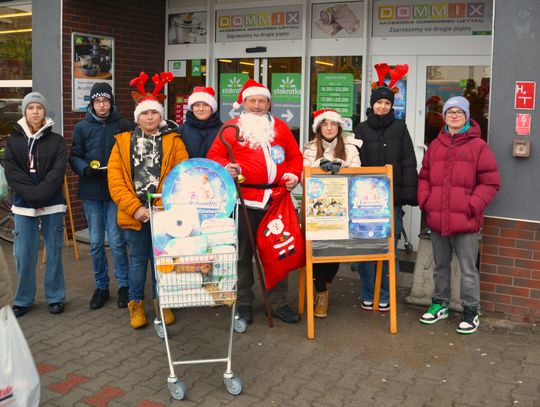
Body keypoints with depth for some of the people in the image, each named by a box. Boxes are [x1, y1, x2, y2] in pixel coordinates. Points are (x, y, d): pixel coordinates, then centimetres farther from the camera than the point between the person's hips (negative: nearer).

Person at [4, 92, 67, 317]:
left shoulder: (56, 140, 3)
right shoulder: (14, 141, 7)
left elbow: (57, 173, -7)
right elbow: (11, 173, -3)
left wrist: (40, 195, -17)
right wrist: (31, 195, -15)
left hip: (52, 205, -1)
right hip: (23, 206, 1)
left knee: (54, 252, 4)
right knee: (24, 254, 2)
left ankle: (55, 297, 16)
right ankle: (23, 299, 17)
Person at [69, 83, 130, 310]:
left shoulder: (122, 126, 1)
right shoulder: (82, 127, 4)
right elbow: (74, 157, 5)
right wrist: (85, 169, -15)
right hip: (91, 192, 2)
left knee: (117, 241, -3)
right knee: (96, 242, 8)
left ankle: (123, 285, 13)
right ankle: (101, 286, 22)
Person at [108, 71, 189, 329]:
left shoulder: (173, 141, 4)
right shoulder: (123, 142, 5)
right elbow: (115, 180, -3)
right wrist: (135, 208, -13)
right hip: (134, 214, 0)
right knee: (138, 259, 10)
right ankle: (136, 304, 26)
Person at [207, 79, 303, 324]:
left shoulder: (280, 127, 14)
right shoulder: (231, 127, 5)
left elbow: (295, 156, 17)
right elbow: (214, 155, 2)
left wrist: (293, 175, 0)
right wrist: (226, 167, -17)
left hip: (276, 198, 3)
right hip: (244, 199, -2)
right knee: (243, 252, 6)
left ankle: (279, 303, 20)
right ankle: (243, 303, 19)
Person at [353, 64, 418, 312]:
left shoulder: (399, 128, 6)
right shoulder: (362, 129, 7)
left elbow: (409, 163, 2)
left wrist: (409, 194, -6)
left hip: (393, 198, 0)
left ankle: (385, 296, 17)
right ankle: (366, 295, 15)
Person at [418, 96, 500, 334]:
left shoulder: (478, 145, -3)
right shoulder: (436, 145, 11)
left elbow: (490, 182, -4)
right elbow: (424, 176, 17)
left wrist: (473, 206, -12)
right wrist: (424, 200, 3)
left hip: (465, 221, -5)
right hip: (437, 218, 5)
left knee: (468, 269, 2)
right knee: (440, 266, 17)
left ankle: (471, 312, 15)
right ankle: (440, 305, 32)